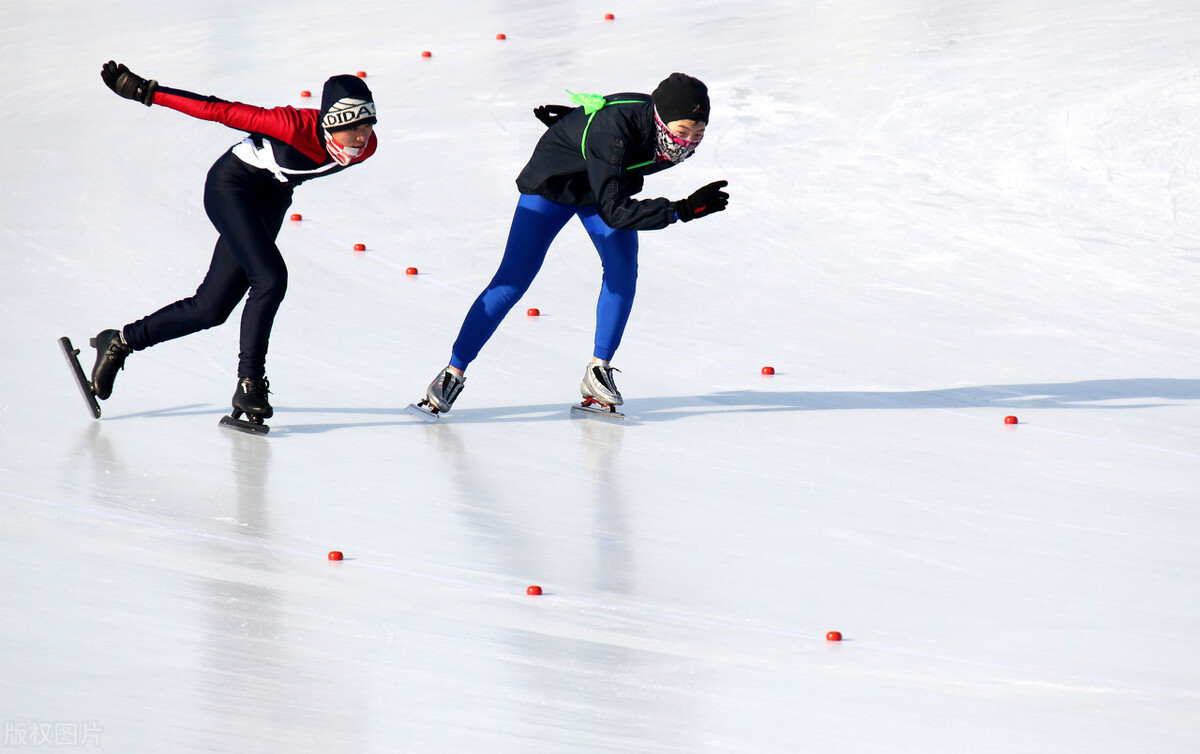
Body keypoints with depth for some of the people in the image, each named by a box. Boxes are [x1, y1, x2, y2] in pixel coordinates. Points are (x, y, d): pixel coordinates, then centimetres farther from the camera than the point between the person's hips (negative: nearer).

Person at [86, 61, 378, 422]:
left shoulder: (366, 146, -17)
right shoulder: (297, 126, -35)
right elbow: (222, 111, -28)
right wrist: (144, 91, -26)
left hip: (271, 200, 7)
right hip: (233, 185, -7)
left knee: (211, 309, 6)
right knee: (270, 278, -25)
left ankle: (121, 341, 23)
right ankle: (248, 385, -14)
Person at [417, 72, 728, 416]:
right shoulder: (610, 131, -44)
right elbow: (612, 211, -45)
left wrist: (578, 119, 9)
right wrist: (682, 210, -51)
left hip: (607, 184, 6)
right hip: (552, 183, -6)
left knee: (623, 266, -14)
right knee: (512, 282, -7)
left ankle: (598, 370, -3)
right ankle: (454, 373, 3)